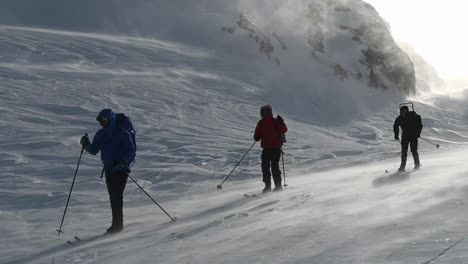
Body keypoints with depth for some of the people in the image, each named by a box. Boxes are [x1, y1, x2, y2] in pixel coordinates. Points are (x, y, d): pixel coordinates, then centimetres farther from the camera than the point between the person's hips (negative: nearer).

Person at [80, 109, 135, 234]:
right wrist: (86, 145, -7)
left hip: (121, 169, -6)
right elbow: (94, 150, 12)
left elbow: (131, 150, -13)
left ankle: (117, 224, -8)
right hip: (109, 170, 6)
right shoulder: (101, 134, 9)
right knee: (113, 196, 8)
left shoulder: (122, 133, -10)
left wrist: (122, 163, -25)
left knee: (117, 195, -12)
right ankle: (116, 223, 15)